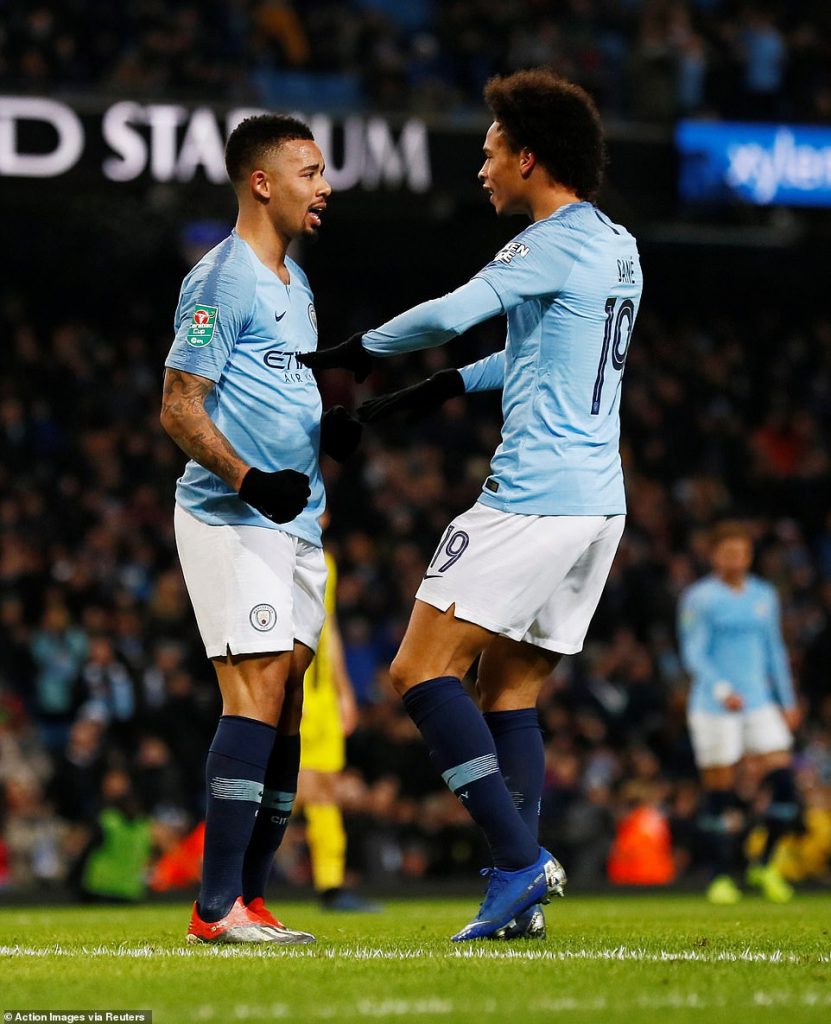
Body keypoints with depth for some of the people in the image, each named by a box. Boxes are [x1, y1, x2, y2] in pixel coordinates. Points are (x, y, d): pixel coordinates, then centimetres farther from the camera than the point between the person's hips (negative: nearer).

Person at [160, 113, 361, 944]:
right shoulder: (220, 281, -10)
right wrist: (250, 479, -27)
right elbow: (179, 409, -14)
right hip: (231, 521, -9)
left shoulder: (294, 283, 19)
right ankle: (217, 907, -16)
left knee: (285, 708, 5)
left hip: (294, 521, 9)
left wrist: (333, 428, 8)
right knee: (257, 696, -15)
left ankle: (248, 899, 9)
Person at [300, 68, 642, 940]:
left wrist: (351, 351, -3)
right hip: (598, 500, 9)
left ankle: (519, 857, -15)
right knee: (508, 687, 12)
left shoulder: (558, 242, -11)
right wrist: (436, 391, 31)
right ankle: (519, 897, 4)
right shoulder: (617, 249, 17)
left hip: (533, 498, -9)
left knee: (420, 672, -8)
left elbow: (451, 314, -19)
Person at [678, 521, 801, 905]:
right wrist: (721, 689, -24)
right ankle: (721, 877, 5)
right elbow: (693, 653, -10)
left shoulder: (764, 596, 13)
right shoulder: (700, 597, -4)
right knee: (719, 793, -4)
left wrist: (788, 701, 17)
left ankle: (764, 865, 9)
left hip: (759, 702, 5)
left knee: (784, 782, -7)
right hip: (714, 707, -5)